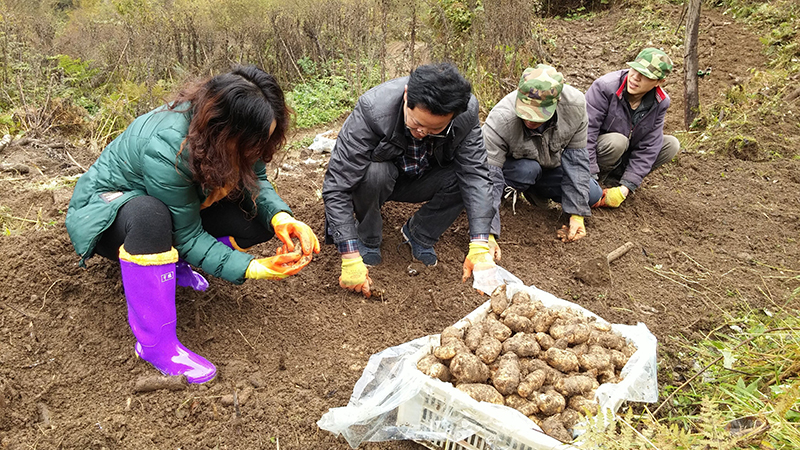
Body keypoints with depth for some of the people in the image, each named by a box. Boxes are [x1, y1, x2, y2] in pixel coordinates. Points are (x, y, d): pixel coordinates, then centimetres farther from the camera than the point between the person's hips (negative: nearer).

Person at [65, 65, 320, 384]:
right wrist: (251, 268, -36)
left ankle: (169, 262, 4)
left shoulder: (235, 129, -21)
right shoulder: (164, 148, -38)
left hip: (179, 205, 6)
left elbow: (256, 181, -9)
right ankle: (155, 343, -27)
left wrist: (281, 217, -29)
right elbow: (187, 237, -30)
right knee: (149, 215, -42)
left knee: (258, 219, -14)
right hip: (106, 209, -6)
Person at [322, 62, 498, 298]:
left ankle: (418, 234, 1)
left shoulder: (467, 112, -27)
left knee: (467, 176, -26)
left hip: (419, 181, 3)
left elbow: (475, 174, -26)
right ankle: (368, 240, -6)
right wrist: (350, 258, -40)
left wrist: (479, 246, -37)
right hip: (378, 176, -2)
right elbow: (337, 186, -36)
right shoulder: (372, 109, -36)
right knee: (374, 172, -36)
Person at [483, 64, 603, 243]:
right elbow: (488, 178, -40)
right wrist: (487, 234, -47)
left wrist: (577, 214, -21)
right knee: (528, 168, -36)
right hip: (512, 167, -4)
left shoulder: (575, 104, -27)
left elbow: (576, 160, -19)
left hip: (550, 166, 5)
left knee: (593, 194, -8)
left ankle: (533, 189, 11)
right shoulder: (500, 120, -38)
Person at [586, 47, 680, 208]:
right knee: (617, 141, -36)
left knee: (672, 144, -10)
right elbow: (586, 133, -29)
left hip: (624, 155, 5)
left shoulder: (661, 102, -11)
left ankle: (614, 177, -8)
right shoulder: (605, 87, -26)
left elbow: (648, 147, -13)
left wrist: (625, 187, -23)